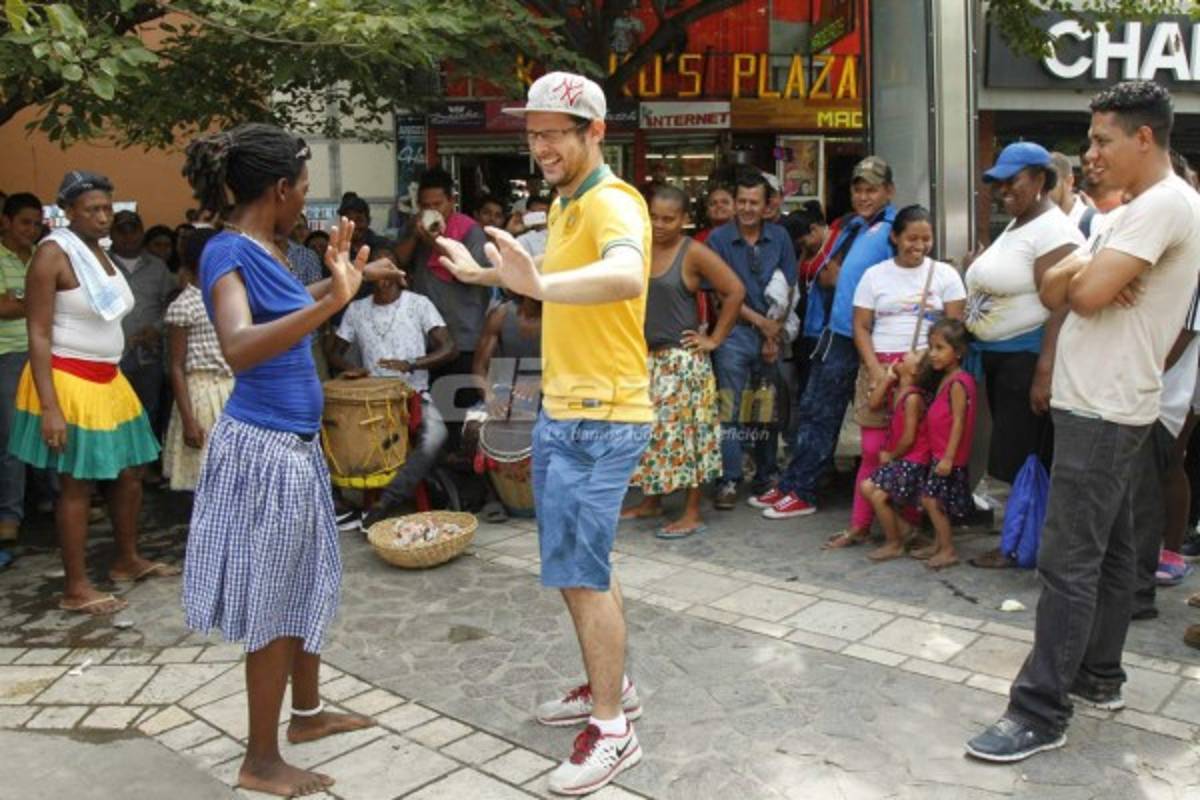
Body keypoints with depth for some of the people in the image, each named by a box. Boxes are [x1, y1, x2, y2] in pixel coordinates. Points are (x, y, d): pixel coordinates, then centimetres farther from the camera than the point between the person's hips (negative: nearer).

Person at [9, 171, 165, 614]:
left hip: (107, 379, 8)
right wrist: (50, 407, -24)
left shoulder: (99, 251, 11)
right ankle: (76, 588, 9)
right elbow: (38, 335, -18)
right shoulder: (54, 253, -13)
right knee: (77, 484, -1)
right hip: (68, 382, -8)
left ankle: (127, 561, 32)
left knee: (129, 473, 15)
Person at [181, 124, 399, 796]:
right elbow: (239, 349, -37)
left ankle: (308, 712, 38)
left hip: (294, 443, 9)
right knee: (274, 600, 2)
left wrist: (350, 276, 33)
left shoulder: (265, 248, 8)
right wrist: (332, 301, -47)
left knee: (307, 582, 20)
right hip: (265, 448, -9)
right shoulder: (229, 251, -18)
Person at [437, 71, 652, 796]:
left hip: (601, 419, -10)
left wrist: (541, 285, -55)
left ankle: (613, 728, 9)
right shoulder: (565, 204, 14)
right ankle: (611, 685, 35)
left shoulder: (613, 204, -17)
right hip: (562, 411, 10)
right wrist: (490, 274, 31)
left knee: (580, 572, -5)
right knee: (584, 564, 18)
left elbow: (626, 276, -41)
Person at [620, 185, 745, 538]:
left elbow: (735, 291, -9)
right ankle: (651, 500, 27)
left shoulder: (694, 253, -9)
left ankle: (692, 514, 5)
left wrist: (714, 338, -7)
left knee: (682, 431, -4)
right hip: (645, 356, 6)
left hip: (681, 358, -6)